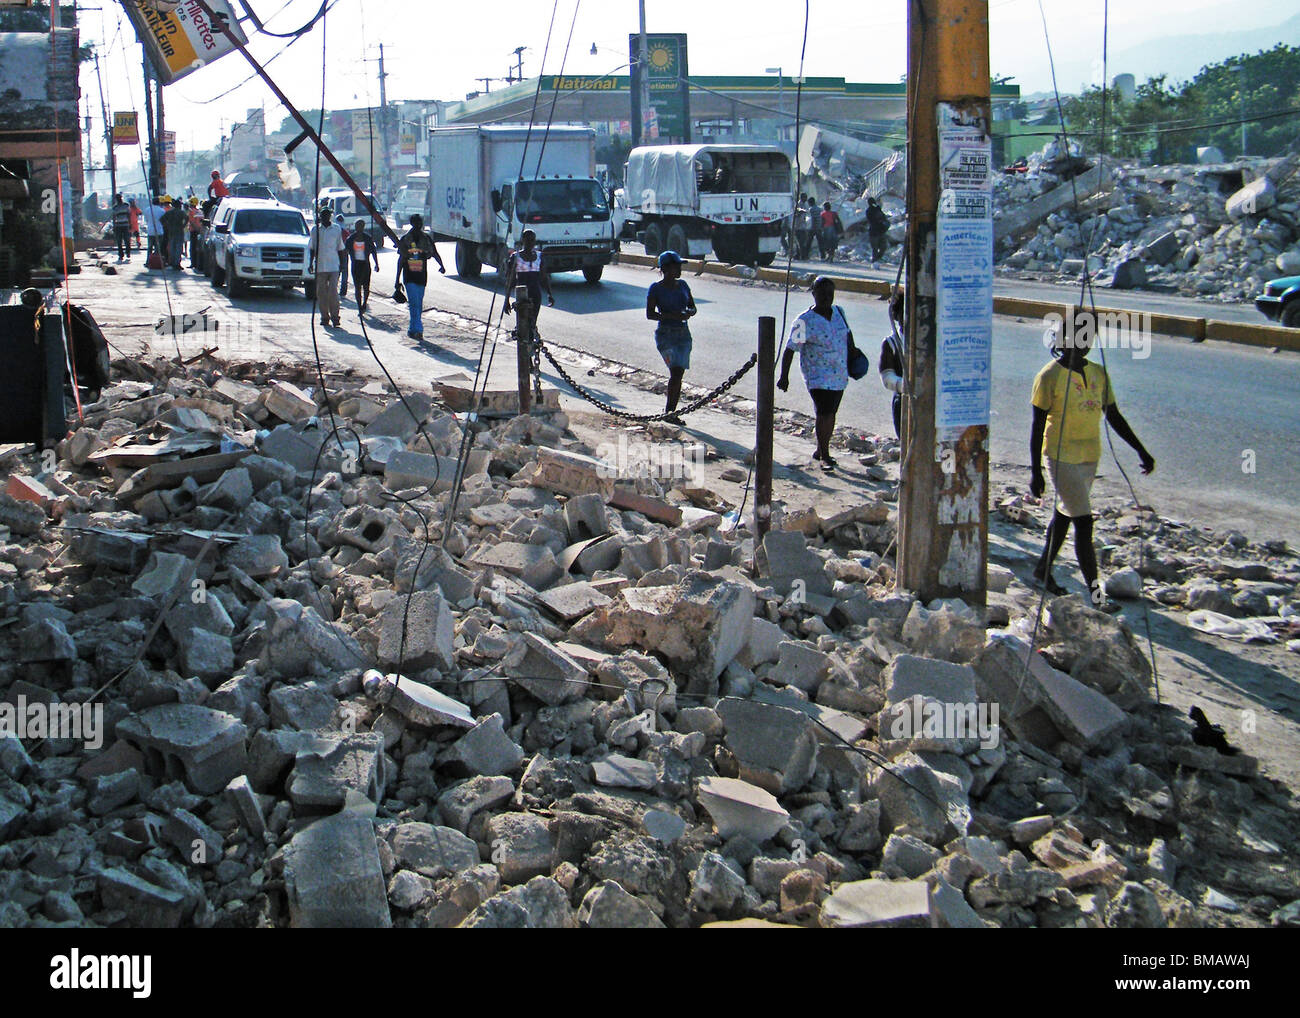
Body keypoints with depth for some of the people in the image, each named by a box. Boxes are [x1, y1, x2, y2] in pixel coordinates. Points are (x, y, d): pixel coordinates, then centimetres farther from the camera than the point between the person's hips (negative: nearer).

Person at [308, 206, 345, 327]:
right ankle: (324, 317, 13)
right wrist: (310, 263, 3)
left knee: (333, 291, -11)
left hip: (333, 266, -2)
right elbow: (312, 248, 11)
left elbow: (340, 248, 11)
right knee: (321, 292, 4)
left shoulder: (337, 229, 6)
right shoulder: (315, 230, 7)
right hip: (319, 266, 2)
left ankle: (335, 317, -4)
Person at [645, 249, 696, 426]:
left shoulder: (682, 285, 10)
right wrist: (672, 315, -22)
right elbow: (649, 314, -10)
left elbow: (693, 308, 16)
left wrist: (688, 313, -9)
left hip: (683, 333, 5)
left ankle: (671, 412, 12)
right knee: (675, 371, -17)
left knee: (679, 375, 3)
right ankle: (668, 411, -6)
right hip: (665, 334, -5)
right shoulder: (656, 288, -5)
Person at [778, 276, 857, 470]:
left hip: (840, 376, 7)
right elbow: (790, 349, -16)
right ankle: (825, 457, -4)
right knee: (824, 414, -14)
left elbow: (847, 332, 25)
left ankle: (820, 451, 30)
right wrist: (784, 376, -21)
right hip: (818, 377, -6)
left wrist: (853, 349, 12)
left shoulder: (838, 312, 5)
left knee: (831, 413, 14)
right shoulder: (805, 321, -14)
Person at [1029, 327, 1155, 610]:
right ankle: (1095, 594, -5)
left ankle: (1043, 570, 35)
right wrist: (1035, 472, -14)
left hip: (1090, 456, 7)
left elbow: (1114, 416, 14)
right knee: (1083, 523, -9)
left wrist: (1140, 450, 12)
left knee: (1064, 514, 18)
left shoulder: (1098, 374, 6)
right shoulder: (1049, 376, -12)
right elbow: (1037, 426, -11)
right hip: (1062, 457, -7)